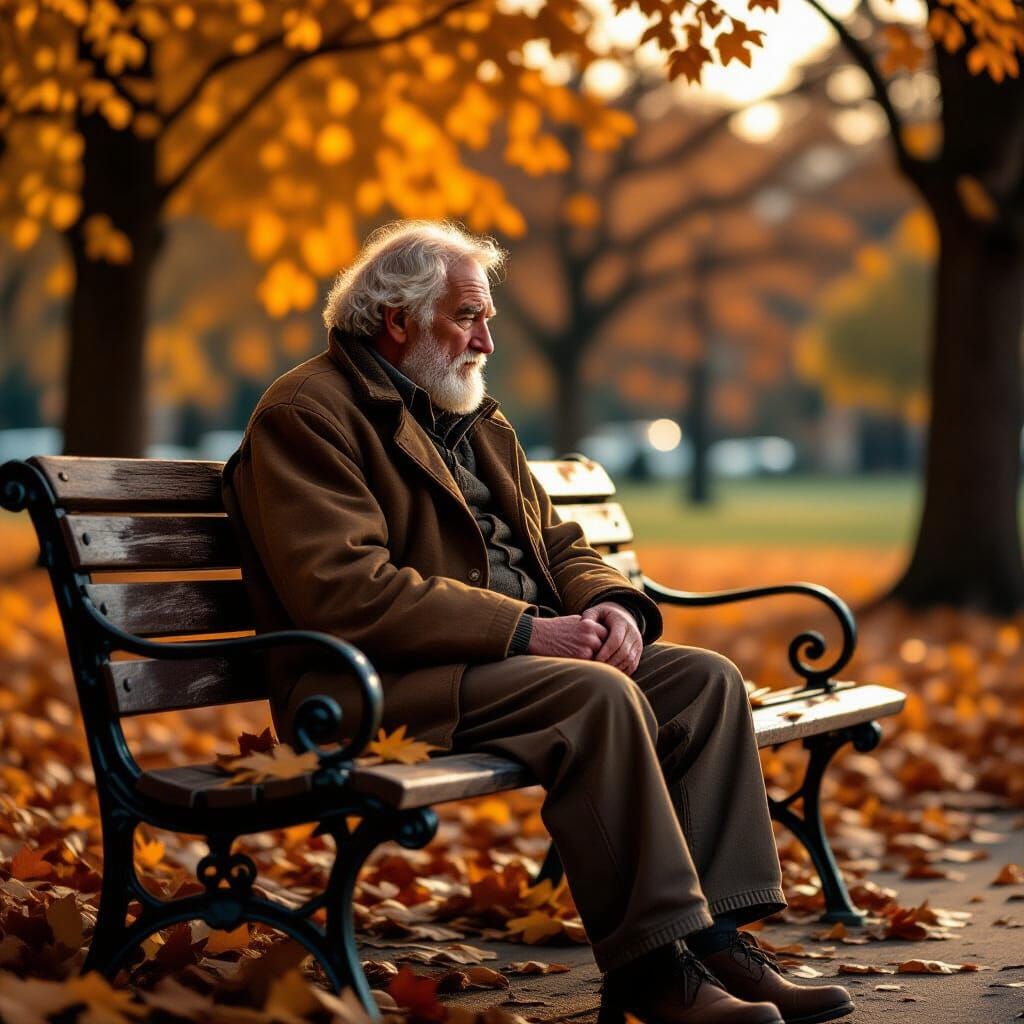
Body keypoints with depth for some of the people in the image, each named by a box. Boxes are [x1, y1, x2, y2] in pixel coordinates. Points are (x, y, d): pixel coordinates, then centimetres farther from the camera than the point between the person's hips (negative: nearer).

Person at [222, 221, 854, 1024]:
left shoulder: (476, 418, 22)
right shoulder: (307, 414, -7)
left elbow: (557, 541, 23)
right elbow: (343, 590, -19)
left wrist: (611, 601, -3)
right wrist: (526, 630, -22)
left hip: (518, 652, 9)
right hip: (385, 686, -9)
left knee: (709, 679, -8)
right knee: (599, 695, -31)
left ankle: (714, 933, -11)